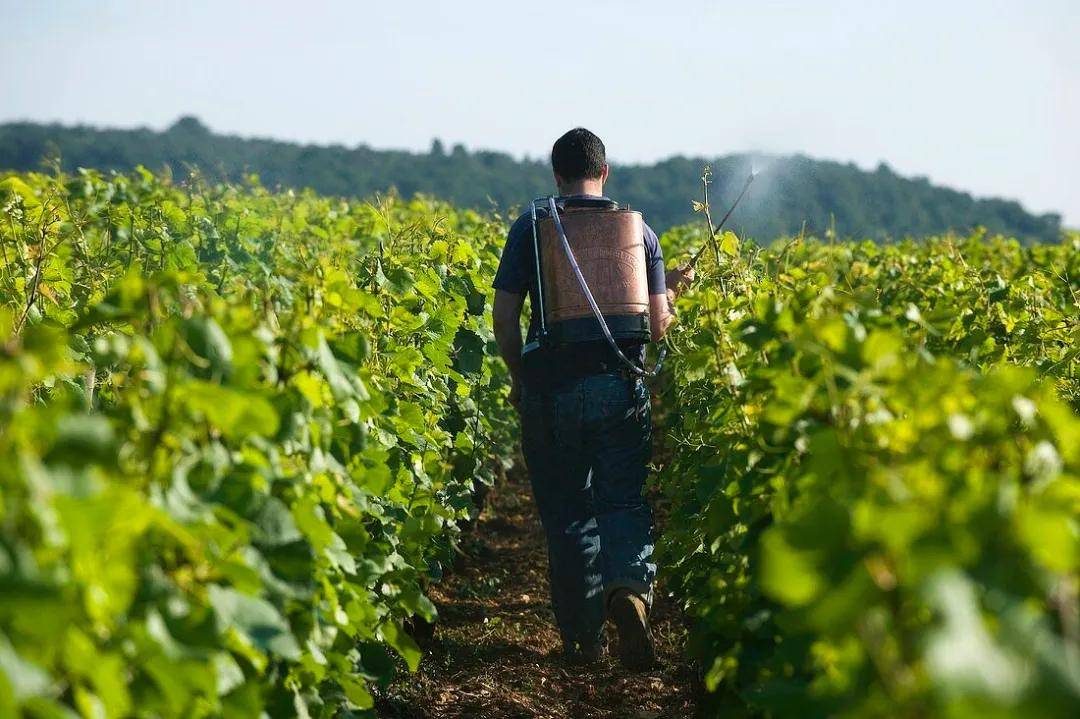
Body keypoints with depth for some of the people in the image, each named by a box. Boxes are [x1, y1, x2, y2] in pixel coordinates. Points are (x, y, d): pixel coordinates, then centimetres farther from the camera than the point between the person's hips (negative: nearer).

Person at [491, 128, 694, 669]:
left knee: (567, 512, 8)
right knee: (624, 500, 8)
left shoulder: (530, 228, 2)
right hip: (620, 388, 1)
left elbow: (504, 315, -4)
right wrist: (673, 292, 24)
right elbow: (658, 325, 2)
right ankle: (629, 587, -22)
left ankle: (584, 638, 11)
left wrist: (519, 375, 11)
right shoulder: (637, 229, 6)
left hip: (551, 387, -1)